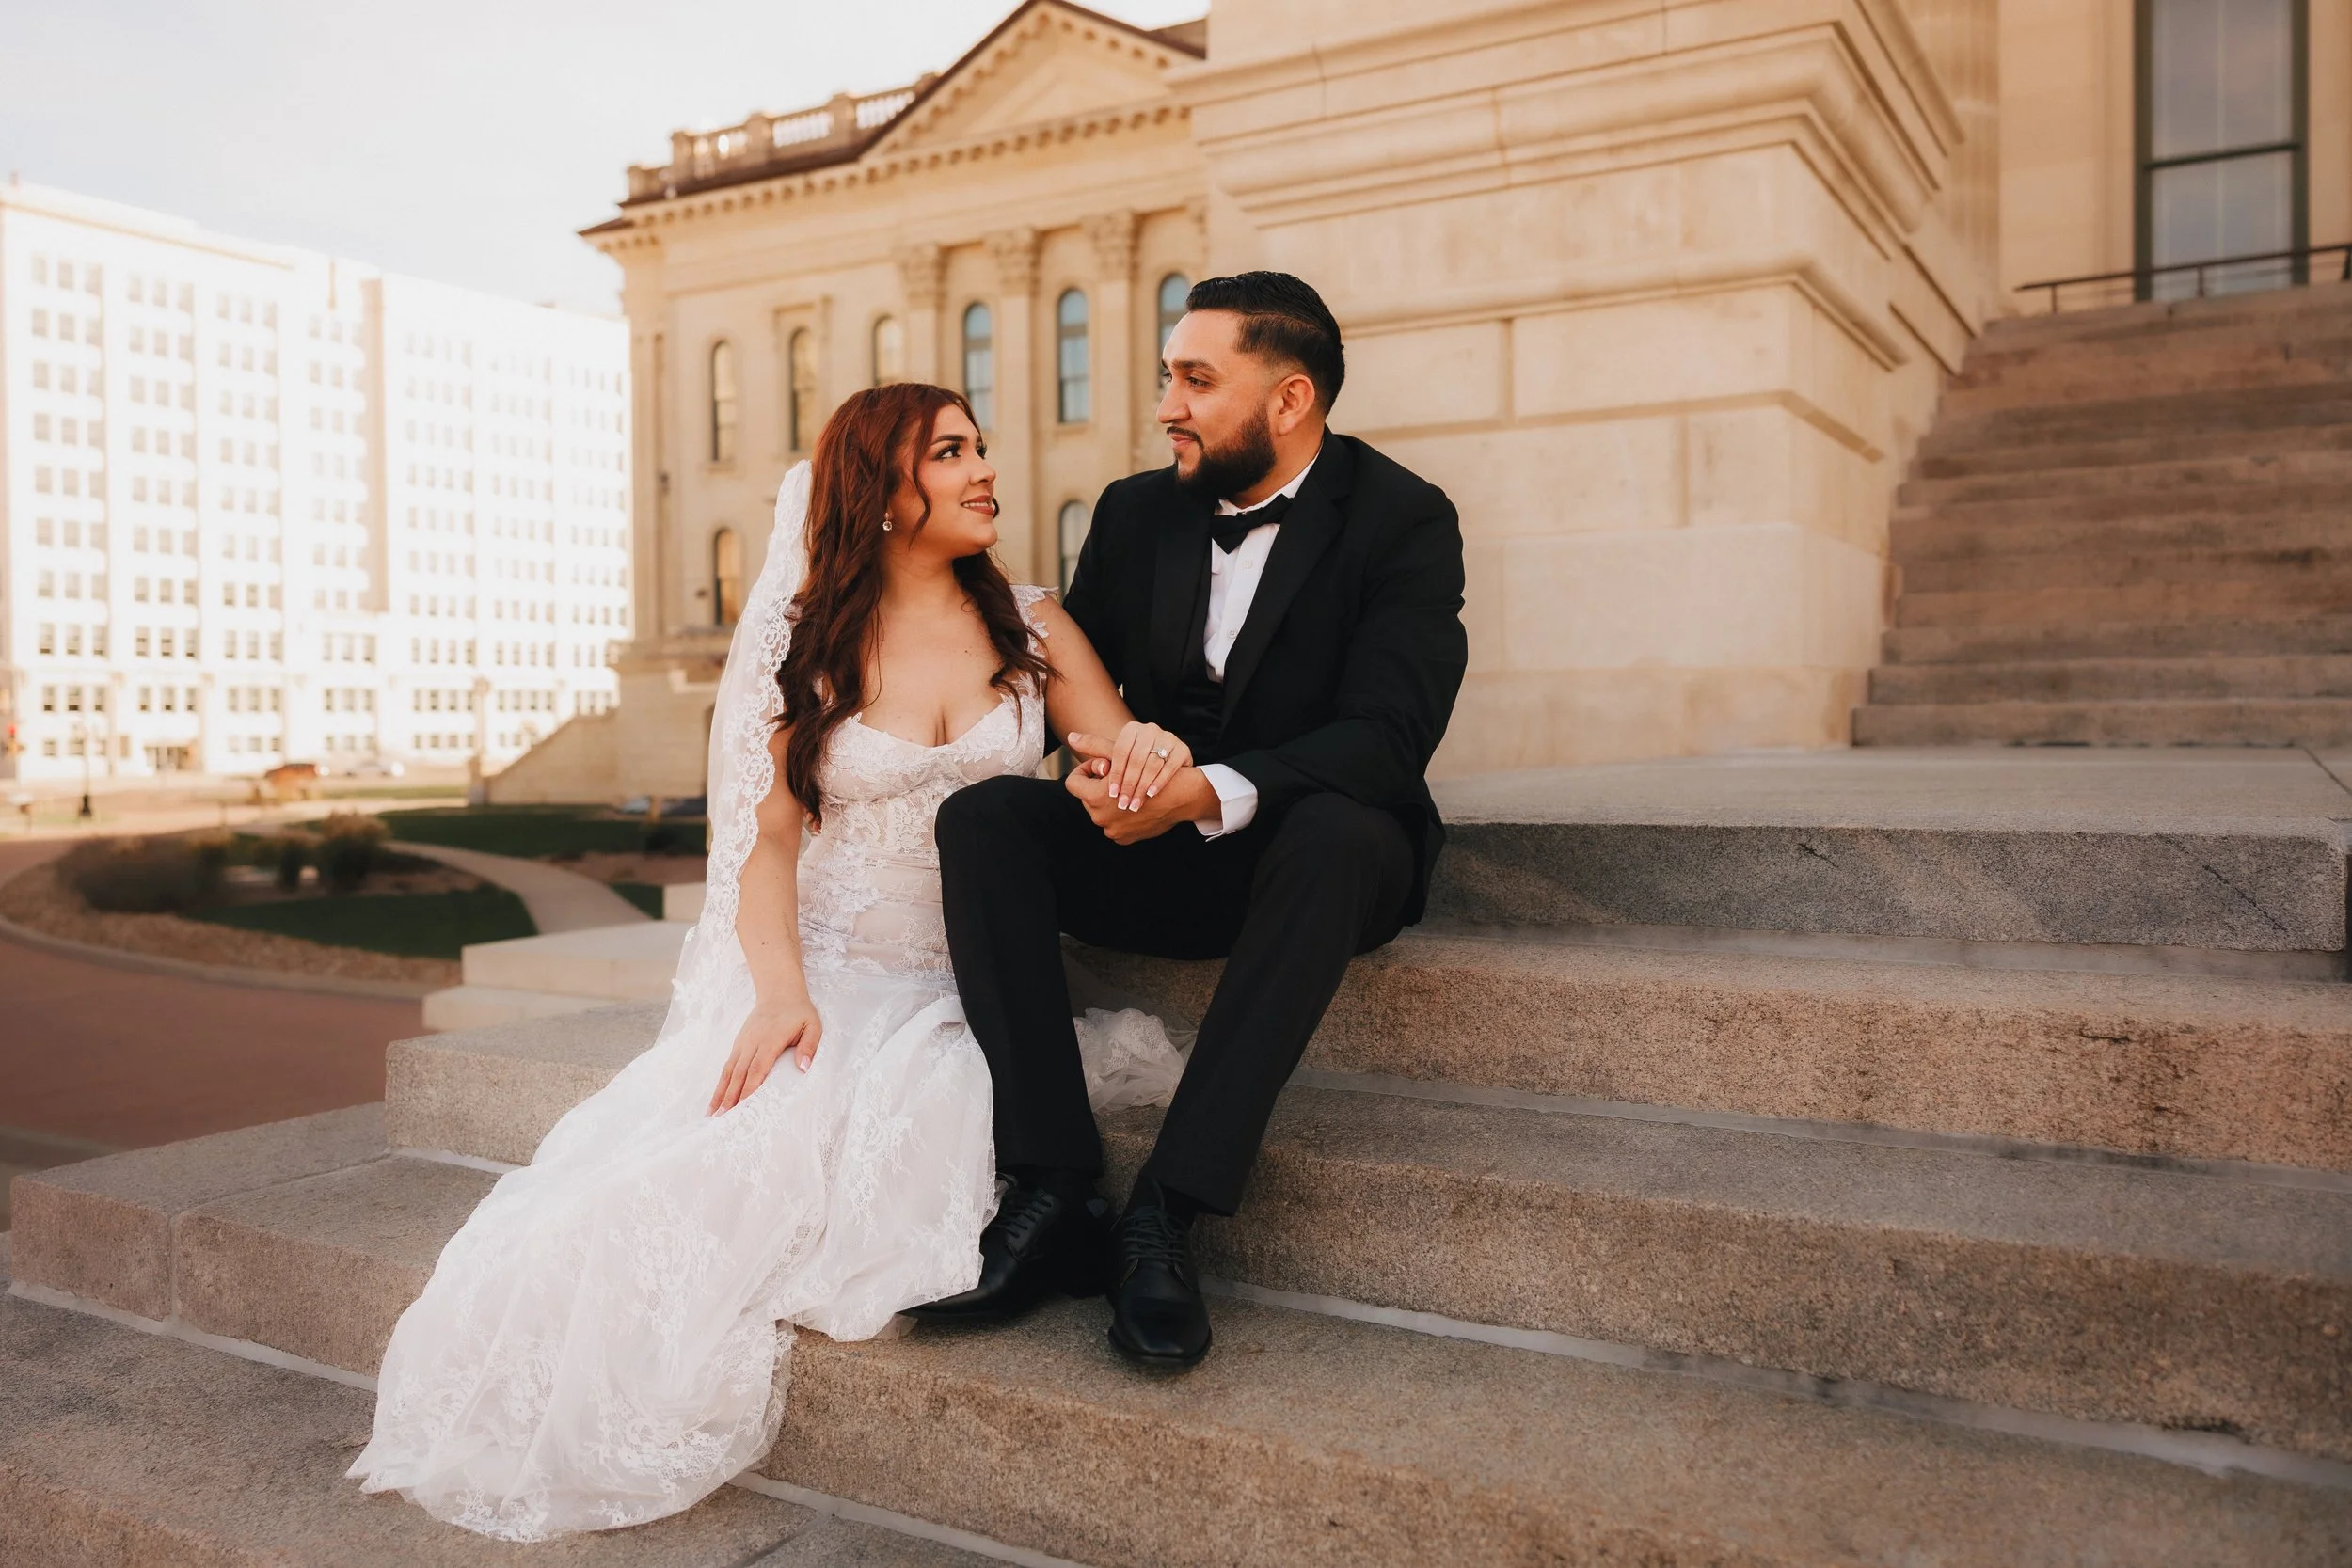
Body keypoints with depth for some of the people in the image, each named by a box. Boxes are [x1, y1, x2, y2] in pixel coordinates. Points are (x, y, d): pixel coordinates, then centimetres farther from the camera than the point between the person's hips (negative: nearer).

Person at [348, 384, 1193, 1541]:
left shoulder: (1029, 625, 8)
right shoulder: (806, 641, 4)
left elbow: (1124, 768, 1)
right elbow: (769, 836, -2)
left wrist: (1154, 749, -26)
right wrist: (781, 992, -19)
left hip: (971, 992, 1)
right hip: (825, 977, -1)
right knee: (725, 1139, -24)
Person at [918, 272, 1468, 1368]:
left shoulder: (1403, 520, -9)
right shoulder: (1136, 513, 6)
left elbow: (1386, 735, -21)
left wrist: (1217, 791, -38)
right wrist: (1096, 765, -19)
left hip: (1310, 847, -4)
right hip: (1154, 850, 4)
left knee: (1343, 831, -39)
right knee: (982, 815, -21)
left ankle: (1169, 1211, -36)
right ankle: (1052, 1188, -28)